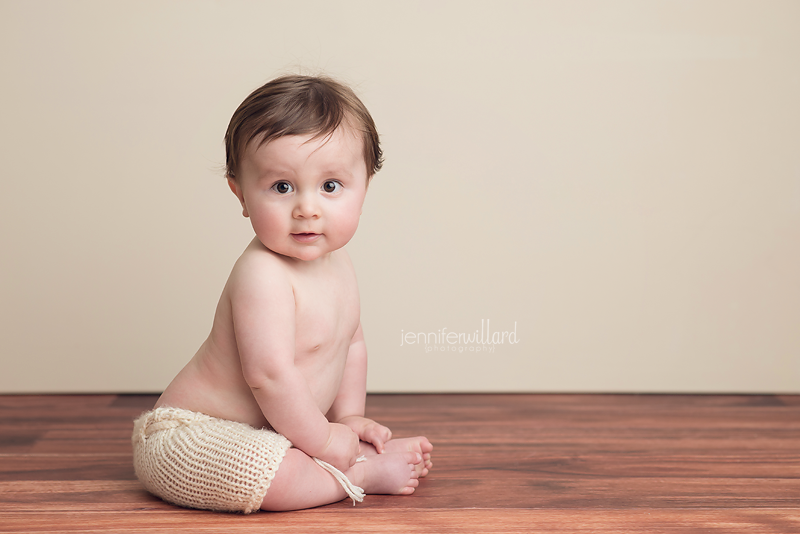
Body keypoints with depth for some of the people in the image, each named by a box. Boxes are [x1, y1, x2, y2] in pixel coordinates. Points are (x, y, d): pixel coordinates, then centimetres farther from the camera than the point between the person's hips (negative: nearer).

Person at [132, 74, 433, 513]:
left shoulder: (338, 265, 3)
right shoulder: (262, 275, -28)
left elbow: (351, 343, 17)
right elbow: (268, 374, -33)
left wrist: (348, 416, 8)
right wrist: (323, 440, -21)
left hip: (269, 430, 10)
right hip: (193, 438, -10)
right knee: (262, 468, -35)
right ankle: (364, 473, -17)